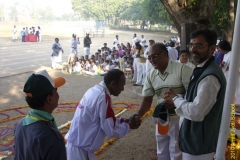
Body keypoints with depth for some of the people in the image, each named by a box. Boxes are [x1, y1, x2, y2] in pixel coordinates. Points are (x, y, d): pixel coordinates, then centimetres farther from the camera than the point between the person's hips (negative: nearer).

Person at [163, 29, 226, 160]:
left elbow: (196, 112, -31)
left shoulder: (210, 77, -27)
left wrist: (175, 99, -15)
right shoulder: (202, 70, 6)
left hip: (199, 144, -10)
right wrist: (176, 101, -2)